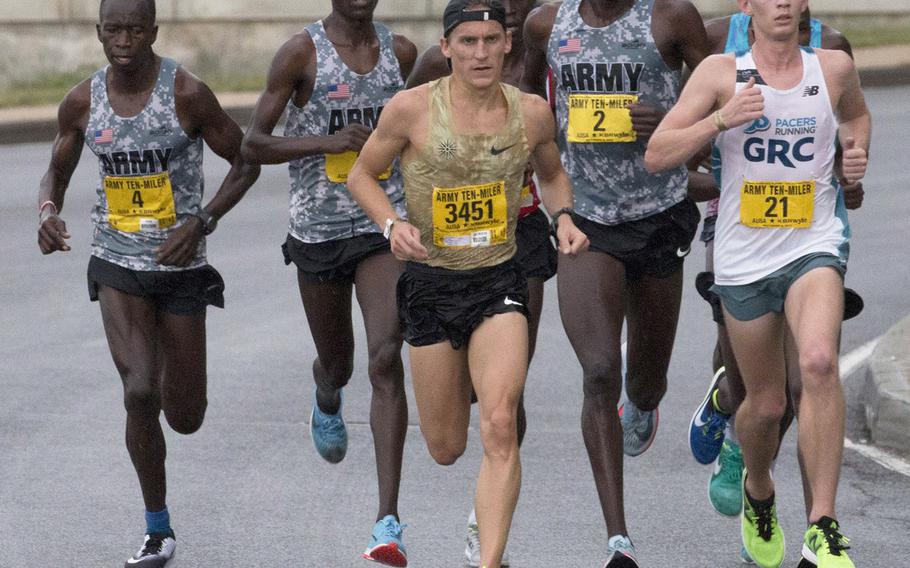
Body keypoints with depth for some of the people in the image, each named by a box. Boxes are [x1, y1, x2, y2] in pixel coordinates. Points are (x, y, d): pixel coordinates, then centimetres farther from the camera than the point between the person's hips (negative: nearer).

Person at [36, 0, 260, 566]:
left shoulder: (187, 94, -13)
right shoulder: (82, 102, -3)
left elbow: (246, 162, -5)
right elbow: (58, 170, 13)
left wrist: (201, 222, -19)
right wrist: (48, 211, -11)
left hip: (181, 266, -1)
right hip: (117, 264, 1)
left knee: (186, 418, 7)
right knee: (140, 393, -17)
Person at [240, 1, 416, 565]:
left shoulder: (400, 51, 4)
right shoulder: (302, 53, -7)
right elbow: (254, 144, -9)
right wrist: (327, 142, -20)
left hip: (385, 227, 1)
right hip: (319, 230, -1)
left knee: (387, 360, -16)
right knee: (337, 362, 17)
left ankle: (389, 520, -20)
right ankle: (327, 402, 59)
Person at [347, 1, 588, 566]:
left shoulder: (532, 113, -2)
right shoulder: (412, 108, -10)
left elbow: (552, 172, 19)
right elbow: (363, 174, 4)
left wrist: (564, 217, -2)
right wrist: (392, 224, -15)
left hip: (499, 283, 0)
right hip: (431, 285, 0)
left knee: (499, 427, -21)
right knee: (445, 448, 10)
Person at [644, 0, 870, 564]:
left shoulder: (834, 68, 3)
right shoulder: (721, 72, -2)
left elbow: (856, 113, 28)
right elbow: (656, 155, -7)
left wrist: (857, 151, 7)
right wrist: (722, 119, -20)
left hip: (814, 247, 0)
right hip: (744, 259, 0)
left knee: (819, 363, -28)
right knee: (767, 403, 9)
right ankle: (759, 492, 44)